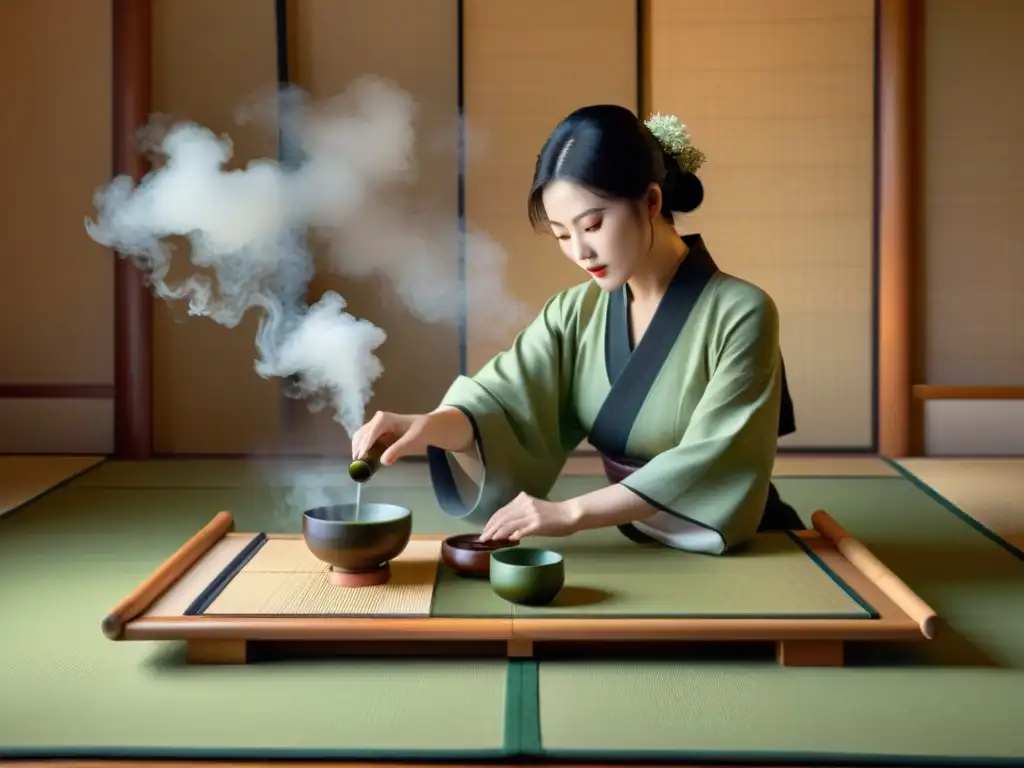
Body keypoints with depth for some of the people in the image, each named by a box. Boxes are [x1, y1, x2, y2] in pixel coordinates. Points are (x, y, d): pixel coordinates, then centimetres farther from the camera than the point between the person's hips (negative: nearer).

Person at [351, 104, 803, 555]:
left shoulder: (740, 314, -12)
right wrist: (432, 425, -30)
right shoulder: (574, 313, 3)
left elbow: (712, 466, -18)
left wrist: (572, 513, -24)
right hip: (635, 552, 4)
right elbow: (504, 403, -9)